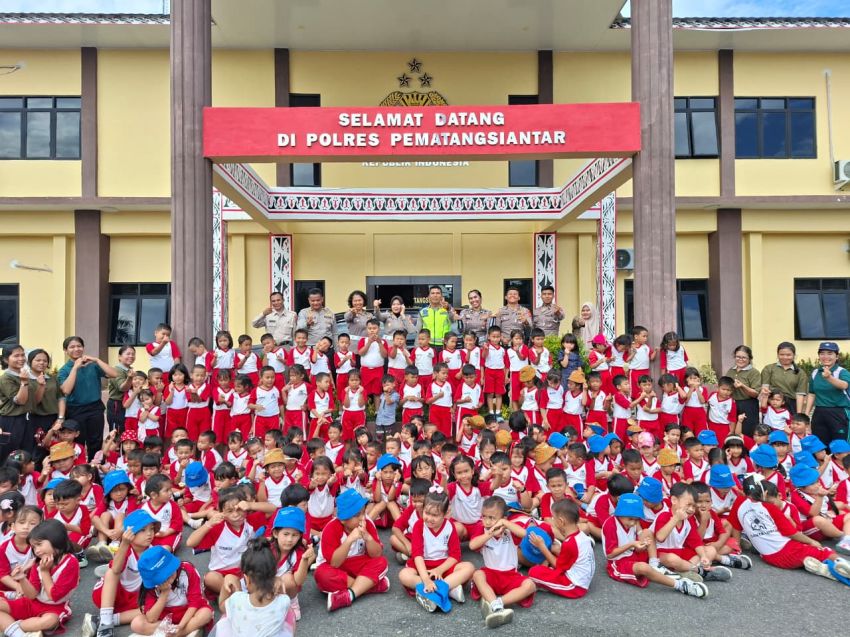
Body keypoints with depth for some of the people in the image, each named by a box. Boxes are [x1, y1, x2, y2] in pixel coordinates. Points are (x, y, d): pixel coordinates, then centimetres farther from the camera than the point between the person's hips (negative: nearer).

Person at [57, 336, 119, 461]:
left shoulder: (93, 365, 2)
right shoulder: (64, 369, -1)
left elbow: (114, 374, -10)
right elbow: (66, 390, -18)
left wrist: (96, 360, -12)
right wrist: (75, 367, -17)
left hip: (95, 408, 1)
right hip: (75, 410, -1)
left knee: (96, 443, 7)